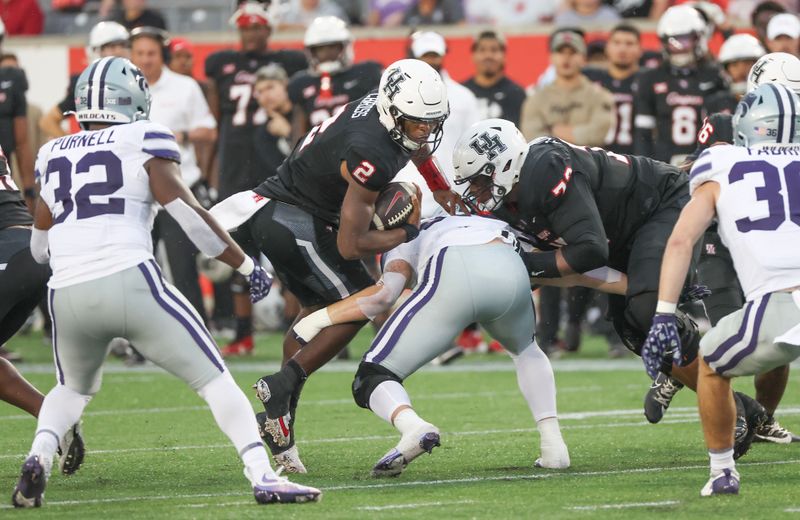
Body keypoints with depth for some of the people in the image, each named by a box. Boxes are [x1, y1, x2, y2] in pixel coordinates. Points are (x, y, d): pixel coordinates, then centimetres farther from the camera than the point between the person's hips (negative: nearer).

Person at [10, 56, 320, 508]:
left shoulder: (53, 155, 20)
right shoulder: (143, 141, 7)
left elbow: (40, 248, 25)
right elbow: (188, 213, -2)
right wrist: (247, 265, 6)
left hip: (68, 294, 4)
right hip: (129, 280, -4)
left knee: (74, 388, 30)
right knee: (213, 378, 4)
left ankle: (39, 458, 4)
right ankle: (263, 476, -9)